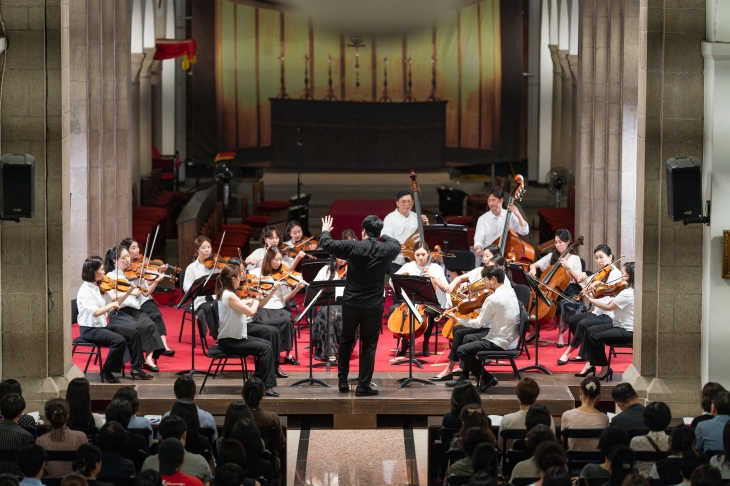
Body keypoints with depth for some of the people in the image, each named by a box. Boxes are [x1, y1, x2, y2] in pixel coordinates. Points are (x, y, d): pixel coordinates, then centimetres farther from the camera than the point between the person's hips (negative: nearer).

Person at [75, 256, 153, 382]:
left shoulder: (101, 287, 6)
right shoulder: (85, 290, -19)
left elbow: (112, 308, 11)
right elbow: (95, 312, -29)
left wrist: (128, 293, 5)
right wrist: (111, 304, -19)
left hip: (103, 325, 9)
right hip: (90, 329, -9)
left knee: (133, 333, 3)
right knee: (119, 340, -27)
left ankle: (136, 368, 8)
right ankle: (106, 372, -9)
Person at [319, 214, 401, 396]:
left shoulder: (353, 247, -12)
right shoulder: (386, 250, -5)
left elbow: (326, 244, -2)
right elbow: (396, 244, 20)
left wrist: (325, 231, 18)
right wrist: (381, 236, 35)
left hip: (351, 303, 0)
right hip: (374, 305, 0)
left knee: (346, 341, 18)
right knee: (369, 345, 6)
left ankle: (342, 380, 19)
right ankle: (363, 386, 3)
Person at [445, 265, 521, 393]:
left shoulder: (493, 299, -23)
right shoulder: (510, 291, 4)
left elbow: (478, 323, -15)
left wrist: (457, 318, -3)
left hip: (500, 343, -10)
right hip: (510, 339, 10)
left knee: (461, 351, -10)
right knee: (468, 338, 25)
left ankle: (487, 378, -2)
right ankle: (464, 378, 30)